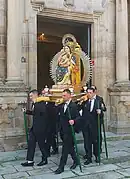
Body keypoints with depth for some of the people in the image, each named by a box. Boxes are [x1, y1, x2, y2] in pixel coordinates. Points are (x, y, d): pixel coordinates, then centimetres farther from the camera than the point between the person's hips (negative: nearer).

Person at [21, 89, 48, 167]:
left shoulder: (42, 103, -16)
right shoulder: (34, 103, 9)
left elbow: (43, 111, -35)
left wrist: (35, 103, -29)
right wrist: (27, 111, 10)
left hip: (40, 127, -9)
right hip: (34, 127, 9)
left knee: (41, 143, 5)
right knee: (31, 143, 9)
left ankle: (45, 159, 23)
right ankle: (30, 161, 17)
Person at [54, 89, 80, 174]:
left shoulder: (73, 105, -11)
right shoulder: (62, 105, 10)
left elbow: (78, 117, -14)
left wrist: (73, 121, -31)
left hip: (69, 129, -7)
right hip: (63, 129, 7)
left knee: (65, 148, -3)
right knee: (70, 147, 18)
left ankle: (61, 167, 4)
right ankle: (76, 160, 35)